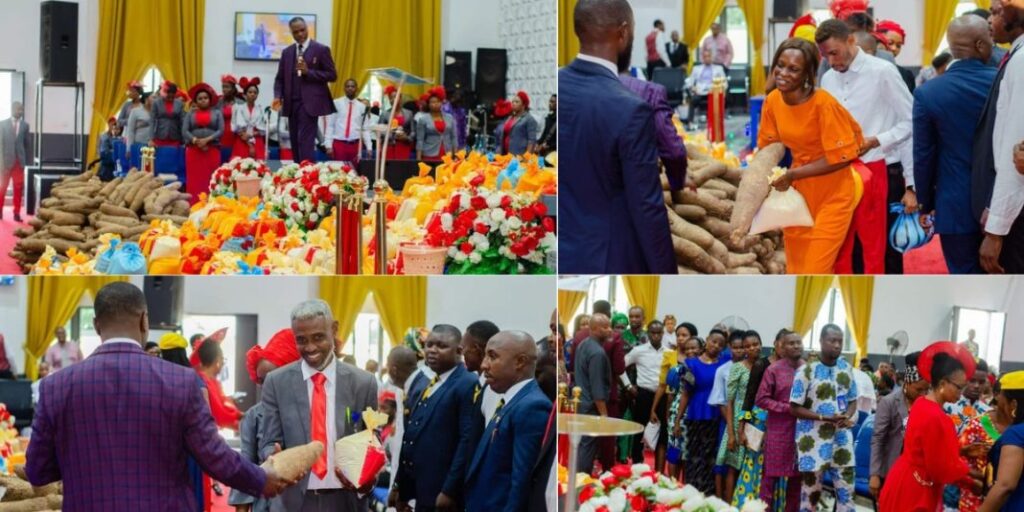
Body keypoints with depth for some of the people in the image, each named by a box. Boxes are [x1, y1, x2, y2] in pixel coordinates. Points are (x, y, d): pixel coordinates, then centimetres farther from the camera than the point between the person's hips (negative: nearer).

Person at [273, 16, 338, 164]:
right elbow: (280, 78, 15)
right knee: (295, 144, 5)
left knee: (305, 142, -15)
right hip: (292, 103, 5)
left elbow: (332, 75, -3)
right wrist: (278, 96, -4)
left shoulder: (321, 50, 0)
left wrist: (308, 72, -14)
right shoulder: (287, 52, 14)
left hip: (309, 103, -5)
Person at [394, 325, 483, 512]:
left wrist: (450, 490, -19)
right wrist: (403, 490, 14)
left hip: (445, 494, -8)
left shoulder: (467, 385, -9)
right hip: (421, 493, 8)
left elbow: (469, 441, -17)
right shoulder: (421, 388, 17)